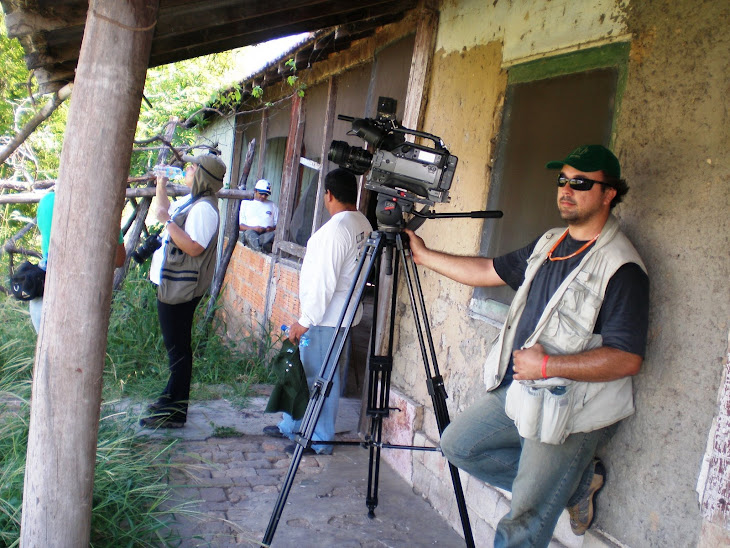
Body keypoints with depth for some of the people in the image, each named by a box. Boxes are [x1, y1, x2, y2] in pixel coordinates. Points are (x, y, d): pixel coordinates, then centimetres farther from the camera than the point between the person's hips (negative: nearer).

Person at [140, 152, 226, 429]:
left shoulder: (203, 208, -19)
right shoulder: (190, 202, 14)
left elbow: (194, 247, -28)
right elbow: (165, 210, 34)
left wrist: (168, 221, -24)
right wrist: (161, 184, 24)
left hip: (181, 289, -11)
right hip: (171, 284, 11)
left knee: (178, 348, -5)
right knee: (174, 345, 19)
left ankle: (175, 413, 2)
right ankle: (171, 396, 32)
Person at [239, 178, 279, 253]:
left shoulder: (272, 205, 26)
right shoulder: (245, 203, 21)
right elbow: (240, 225, 10)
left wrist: (272, 228, -8)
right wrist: (254, 228, -10)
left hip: (267, 233, 1)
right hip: (251, 231, -1)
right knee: (249, 232, -37)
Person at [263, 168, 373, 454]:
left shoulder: (335, 229, -21)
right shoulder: (363, 224, 8)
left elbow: (324, 281, -23)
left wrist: (305, 320, -17)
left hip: (325, 317, -10)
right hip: (342, 312, 10)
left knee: (320, 378, 2)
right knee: (301, 371, 20)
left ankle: (319, 440, 14)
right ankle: (292, 425, 33)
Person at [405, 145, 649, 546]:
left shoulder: (622, 268, -19)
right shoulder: (549, 243, 8)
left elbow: (626, 358, -24)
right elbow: (488, 271, 14)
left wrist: (547, 365, -25)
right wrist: (424, 255, 13)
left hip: (568, 413, -9)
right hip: (516, 391, 9)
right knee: (458, 444, 16)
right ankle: (576, 482, 17)